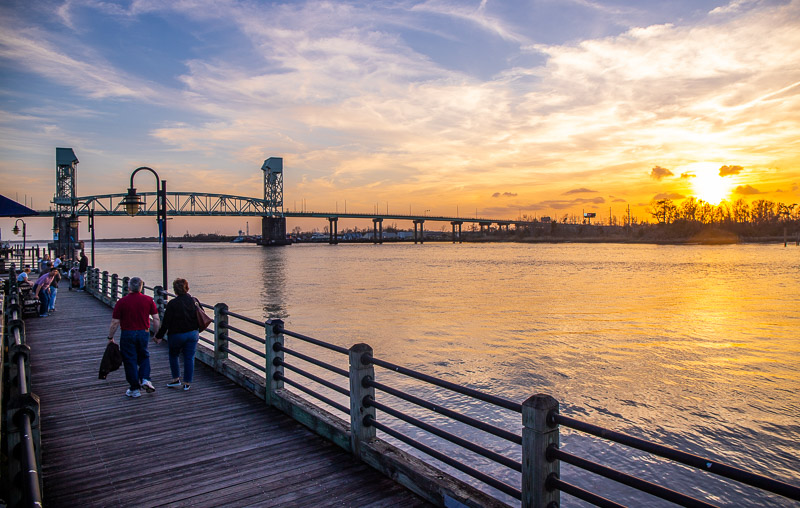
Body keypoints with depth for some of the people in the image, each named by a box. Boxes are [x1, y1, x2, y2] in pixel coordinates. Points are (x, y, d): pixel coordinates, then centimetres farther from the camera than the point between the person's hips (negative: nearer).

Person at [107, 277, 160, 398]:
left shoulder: (122, 302, -9)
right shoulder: (148, 300, -3)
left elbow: (115, 322, -7)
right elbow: (156, 319, -2)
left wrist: (110, 337, 5)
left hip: (127, 334, -2)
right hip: (144, 333, 2)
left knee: (130, 360, 8)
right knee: (144, 356, 23)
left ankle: (135, 389, 15)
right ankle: (145, 379, 4)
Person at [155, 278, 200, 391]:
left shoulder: (172, 304, -15)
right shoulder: (194, 301, -2)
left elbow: (166, 322, -13)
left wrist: (159, 336, -3)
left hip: (176, 335, -3)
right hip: (192, 334, 3)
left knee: (173, 356, 19)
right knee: (189, 358, 8)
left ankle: (176, 379, 21)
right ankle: (187, 383, 11)